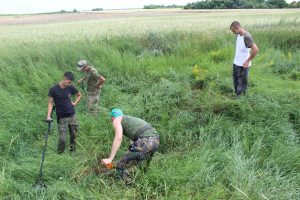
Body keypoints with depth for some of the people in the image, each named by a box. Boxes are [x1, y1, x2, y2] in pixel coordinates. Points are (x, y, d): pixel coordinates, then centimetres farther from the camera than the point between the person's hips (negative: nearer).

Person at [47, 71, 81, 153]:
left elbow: (79, 95, 18)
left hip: (72, 116, 4)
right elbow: (50, 103, -5)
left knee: (74, 135, 10)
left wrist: (75, 103, 4)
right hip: (62, 118, -4)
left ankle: (72, 152, 27)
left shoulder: (70, 88, -1)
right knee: (62, 139, -8)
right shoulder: (54, 89, -11)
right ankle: (60, 154, 11)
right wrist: (49, 116, -14)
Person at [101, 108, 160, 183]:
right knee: (143, 168, 31)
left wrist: (110, 159, -8)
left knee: (120, 167, 1)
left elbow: (118, 138, -8)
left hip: (145, 140, -9)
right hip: (156, 140, 9)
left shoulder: (117, 120, 12)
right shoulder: (131, 120, 36)